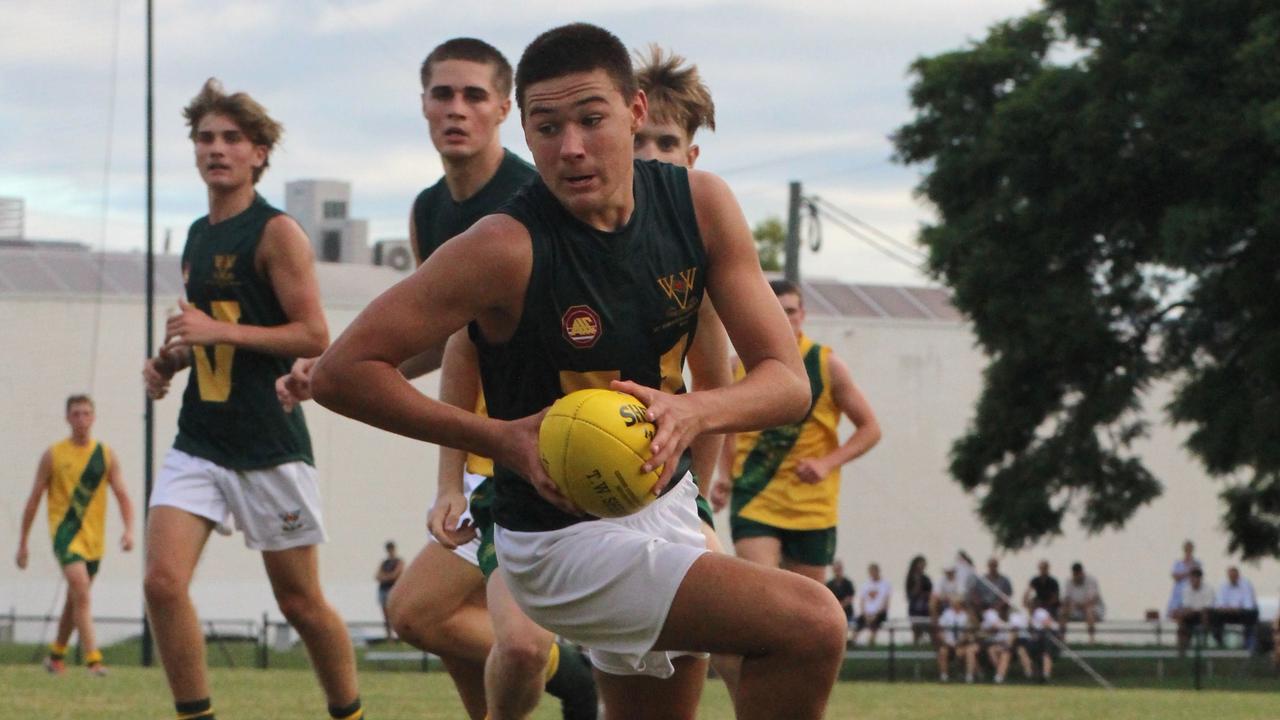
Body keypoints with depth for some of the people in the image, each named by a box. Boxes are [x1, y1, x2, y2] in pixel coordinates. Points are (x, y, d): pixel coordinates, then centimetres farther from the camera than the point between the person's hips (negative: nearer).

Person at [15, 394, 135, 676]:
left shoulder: (106, 455, 6)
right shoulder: (53, 455, 0)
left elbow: (122, 495, 2)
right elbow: (34, 499, 4)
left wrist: (129, 530, -15)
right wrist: (23, 542, 4)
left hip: (94, 538, 4)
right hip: (65, 532, -4)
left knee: (75, 600, 15)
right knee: (81, 591, -21)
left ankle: (56, 655, 33)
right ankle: (93, 659, -28)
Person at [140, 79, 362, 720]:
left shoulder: (277, 234, -8)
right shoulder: (197, 237, 15)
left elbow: (314, 336, -14)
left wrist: (218, 331, -21)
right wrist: (169, 360, 8)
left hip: (269, 444, -6)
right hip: (198, 443, 6)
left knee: (300, 602, 3)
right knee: (162, 582, -12)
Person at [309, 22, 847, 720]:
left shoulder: (699, 204, -7)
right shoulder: (507, 248, -23)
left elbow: (786, 381, -6)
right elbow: (341, 371, -21)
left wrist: (691, 412, -27)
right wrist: (500, 439, -28)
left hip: (667, 504, 7)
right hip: (564, 541, -7)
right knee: (811, 624, -23)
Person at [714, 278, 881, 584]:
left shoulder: (827, 365, -2)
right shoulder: (741, 366, 3)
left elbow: (869, 429, 1)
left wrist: (828, 463, -14)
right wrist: (725, 475, 3)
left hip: (812, 507, 0)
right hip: (754, 502, 0)